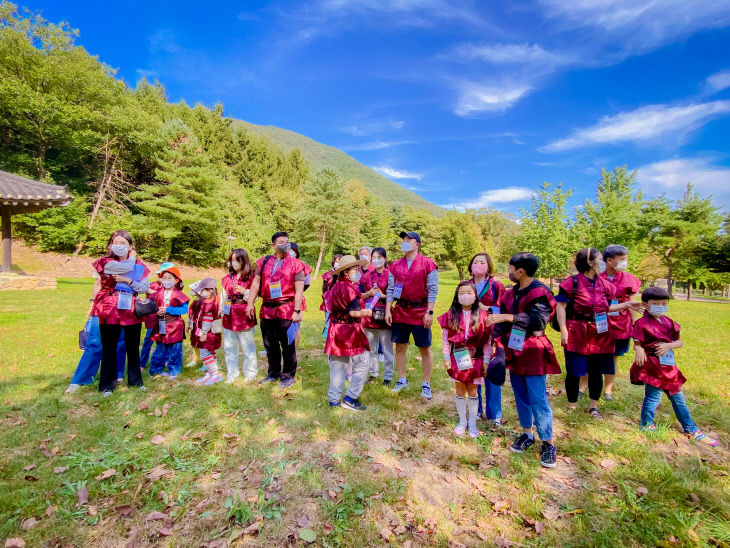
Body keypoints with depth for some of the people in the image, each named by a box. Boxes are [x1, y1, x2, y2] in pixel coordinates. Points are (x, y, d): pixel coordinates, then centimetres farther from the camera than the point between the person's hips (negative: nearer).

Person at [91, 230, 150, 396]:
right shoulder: (105, 262, -1)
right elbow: (126, 267, -20)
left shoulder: (139, 265, 7)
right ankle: (107, 385, 19)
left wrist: (128, 280, -12)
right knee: (109, 348, 6)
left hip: (131, 312, 2)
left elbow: (145, 288, 0)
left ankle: (135, 381, 25)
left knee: (133, 348, 11)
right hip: (109, 312, -2)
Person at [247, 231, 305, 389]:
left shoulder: (295, 264, -2)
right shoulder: (263, 262, 10)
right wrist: (250, 303, 3)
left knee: (287, 345, 3)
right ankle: (273, 374, 33)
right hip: (266, 310, 5)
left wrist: (297, 311, -12)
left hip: (286, 310, -4)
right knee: (270, 345, 16)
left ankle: (288, 376, 19)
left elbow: (299, 290, -6)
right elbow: (256, 283, 12)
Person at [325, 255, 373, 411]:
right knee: (362, 365, 4)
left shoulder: (335, 287, 10)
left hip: (335, 329, 8)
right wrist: (366, 312, -3)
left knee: (337, 366, 14)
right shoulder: (351, 288, -15)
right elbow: (354, 313, -21)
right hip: (351, 332, -8)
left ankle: (334, 400, 21)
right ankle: (350, 399, 6)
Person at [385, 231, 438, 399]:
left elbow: (432, 289, -6)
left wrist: (429, 312, -12)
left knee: (425, 349, 5)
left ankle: (426, 384, 19)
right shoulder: (395, 265, 8)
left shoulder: (428, 264, -4)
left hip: (420, 312, -4)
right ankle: (402, 380, 28)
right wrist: (388, 310, 1)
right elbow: (390, 289, 8)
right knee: (400, 346, 11)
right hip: (400, 311, 4)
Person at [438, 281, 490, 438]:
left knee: (472, 392, 11)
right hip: (457, 359, 1)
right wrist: (446, 358, -2)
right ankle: (462, 421, 31)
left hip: (475, 359, 0)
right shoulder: (451, 315, -4)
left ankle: (472, 422, 30)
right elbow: (446, 338, -1)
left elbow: (487, 340, -1)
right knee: (460, 392, 12)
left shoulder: (482, 316, -5)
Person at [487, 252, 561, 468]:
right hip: (514, 352, 7)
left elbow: (538, 321, -27)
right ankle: (527, 434, 31)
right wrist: (500, 347, -1)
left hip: (533, 353, -6)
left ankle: (548, 443, 15)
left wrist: (508, 317, -28)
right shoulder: (511, 293, 7)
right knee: (521, 396, 16)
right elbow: (500, 323, 6)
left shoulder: (540, 293, -13)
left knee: (538, 399, -1)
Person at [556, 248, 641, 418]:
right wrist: (563, 330, -15)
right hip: (577, 334, -5)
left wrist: (627, 305, 7)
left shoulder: (604, 284, 9)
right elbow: (561, 307, -11)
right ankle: (572, 405, 21)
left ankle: (593, 406, 30)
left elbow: (606, 308, 18)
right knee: (574, 372, 3)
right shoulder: (572, 282, -10)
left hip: (599, 335, 6)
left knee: (596, 371, 13)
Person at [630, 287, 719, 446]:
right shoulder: (642, 323, -12)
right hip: (651, 366, -7)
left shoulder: (669, 322, 8)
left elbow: (680, 342, 9)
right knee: (653, 397, -2)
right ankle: (647, 427, 16)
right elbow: (636, 343, -14)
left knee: (678, 398, 19)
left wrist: (669, 346, -12)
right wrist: (639, 351, -36)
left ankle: (691, 430, 34)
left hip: (668, 366, 7)